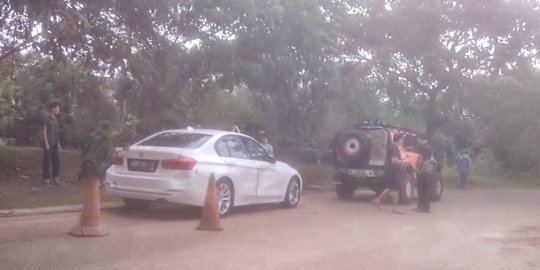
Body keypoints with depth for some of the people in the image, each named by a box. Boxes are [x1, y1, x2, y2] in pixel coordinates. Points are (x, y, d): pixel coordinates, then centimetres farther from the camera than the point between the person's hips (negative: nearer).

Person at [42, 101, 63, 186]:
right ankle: (47, 180, 5)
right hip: (48, 143, -7)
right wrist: (46, 143, -16)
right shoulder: (46, 118, -7)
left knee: (57, 161, 8)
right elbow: (44, 131, -11)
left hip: (55, 144, 7)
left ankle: (56, 179, 16)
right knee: (47, 161, -1)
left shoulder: (55, 119, 13)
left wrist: (58, 143, 14)